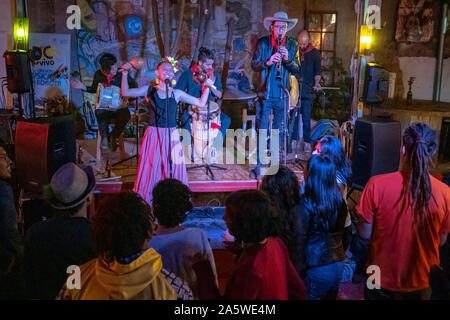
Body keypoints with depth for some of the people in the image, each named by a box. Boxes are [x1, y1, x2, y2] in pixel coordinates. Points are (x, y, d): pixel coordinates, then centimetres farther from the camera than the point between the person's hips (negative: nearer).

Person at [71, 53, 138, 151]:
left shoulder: (121, 73, -7)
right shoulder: (98, 74, 0)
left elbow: (134, 85, 2)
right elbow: (94, 89, 17)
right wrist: (83, 87, -1)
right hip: (103, 105, 1)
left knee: (125, 116, -34)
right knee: (100, 113, -35)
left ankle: (112, 136, -5)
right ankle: (104, 136, -7)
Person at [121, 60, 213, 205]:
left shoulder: (177, 94, 6)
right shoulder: (150, 90, 4)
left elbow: (201, 103, 7)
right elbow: (126, 93, 4)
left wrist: (207, 87, -4)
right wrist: (125, 74, -5)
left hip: (171, 135, 1)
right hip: (153, 134, -1)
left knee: (172, 166, 3)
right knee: (152, 166, 3)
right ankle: (149, 198, 17)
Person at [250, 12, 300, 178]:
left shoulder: (292, 45, 4)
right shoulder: (262, 43, -1)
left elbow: (296, 69, 1)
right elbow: (254, 65, -5)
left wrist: (287, 59, -18)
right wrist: (268, 62, -24)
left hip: (283, 95, 2)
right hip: (265, 94, -2)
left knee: (279, 131, 9)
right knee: (262, 130, 0)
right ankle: (259, 165, 8)